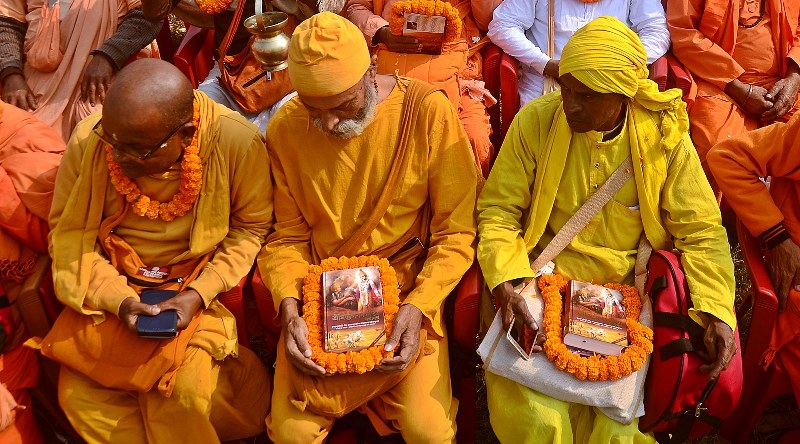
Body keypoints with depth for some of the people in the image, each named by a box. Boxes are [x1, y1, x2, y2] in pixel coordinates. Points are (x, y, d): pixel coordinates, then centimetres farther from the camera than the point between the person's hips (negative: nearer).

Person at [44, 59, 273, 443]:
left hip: (203, 281, -2)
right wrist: (117, 299, -18)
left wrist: (200, 293, -18)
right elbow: (68, 231, -4)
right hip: (112, 288, 3)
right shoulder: (87, 140, -15)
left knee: (185, 391, -23)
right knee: (78, 394, -11)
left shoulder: (238, 142, -21)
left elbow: (252, 227, -7)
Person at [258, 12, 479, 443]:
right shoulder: (285, 129, -5)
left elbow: (456, 232, -8)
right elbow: (288, 237, 4)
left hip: (410, 290, -1)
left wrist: (418, 306, -20)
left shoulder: (428, 111, -13)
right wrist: (289, 308, -13)